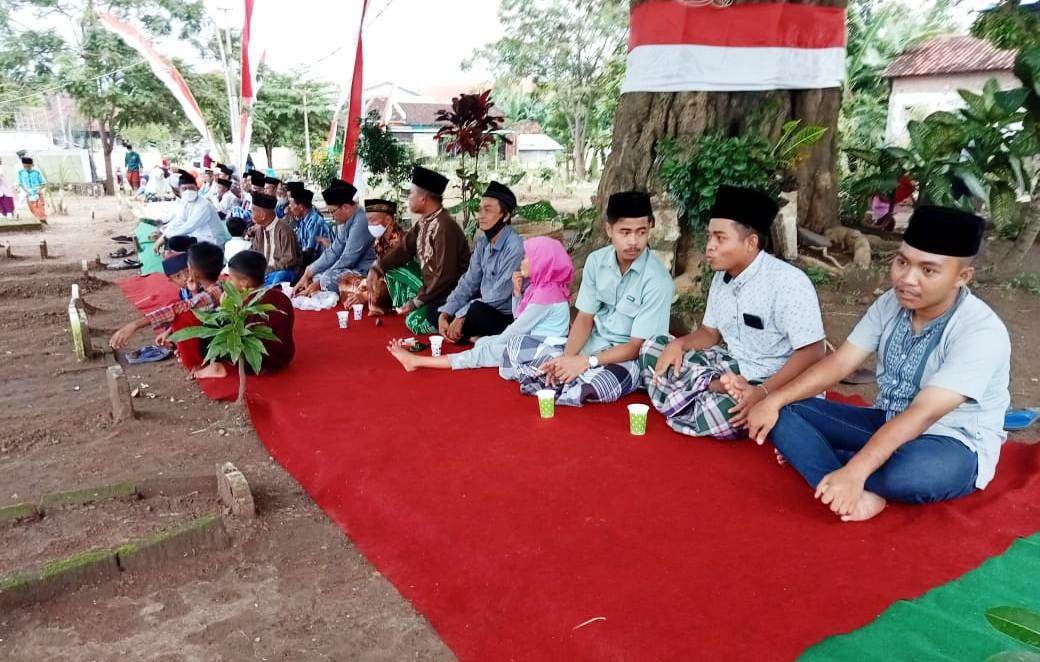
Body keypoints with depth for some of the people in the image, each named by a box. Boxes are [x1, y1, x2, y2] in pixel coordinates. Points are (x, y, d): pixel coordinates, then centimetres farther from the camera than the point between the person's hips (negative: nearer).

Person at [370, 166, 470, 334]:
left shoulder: (444, 227, -24)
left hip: (451, 294, -9)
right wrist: (377, 268, 2)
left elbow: (444, 277, -26)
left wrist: (416, 302, -19)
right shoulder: (424, 222, 2)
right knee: (392, 271, 7)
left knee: (414, 321, -24)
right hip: (431, 287, 9)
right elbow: (405, 249, 11)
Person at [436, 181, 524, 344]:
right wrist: (445, 314, -8)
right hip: (483, 307, 8)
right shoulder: (483, 243, 5)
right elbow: (468, 283, 6)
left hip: (507, 317, -8)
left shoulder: (515, 246, -21)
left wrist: (461, 316, -21)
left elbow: (499, 296, -23)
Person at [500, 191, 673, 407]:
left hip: (627, 357, -5)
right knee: (515, 347, -4)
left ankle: (552, 385, -14)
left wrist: (586, 362, -27)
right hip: (591, 343, 5)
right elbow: (585, 318, 0)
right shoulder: (596, 261, -3)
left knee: (603, 385, -40)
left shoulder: (658, 280, -19)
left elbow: (638, 346, -18)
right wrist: (567, 359, -17)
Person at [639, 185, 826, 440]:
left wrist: (763, 393, -34)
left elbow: (812, 353, -23)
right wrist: (678, 344, -7)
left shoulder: (788, 282, -20)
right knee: (653, 348, 3)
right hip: (732, 369, 8)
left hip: (776, 384, -7)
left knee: (717, 414, -37)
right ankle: (718, 389, -9)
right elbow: (710, 332, 15)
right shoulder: (722, 278, 5)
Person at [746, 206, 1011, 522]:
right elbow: (839, 363, -6)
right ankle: (857, 496, -28)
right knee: (784, 412, -12)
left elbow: (922, 415, -34)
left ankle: (810, 453, -13)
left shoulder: (982, 332, -24)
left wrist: (853, 471, -43)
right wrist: (774, 400, -19)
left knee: (909, 471, -42)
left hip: (955, 448, -6)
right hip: (888, 425, 6)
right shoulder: (890, 303, -4)